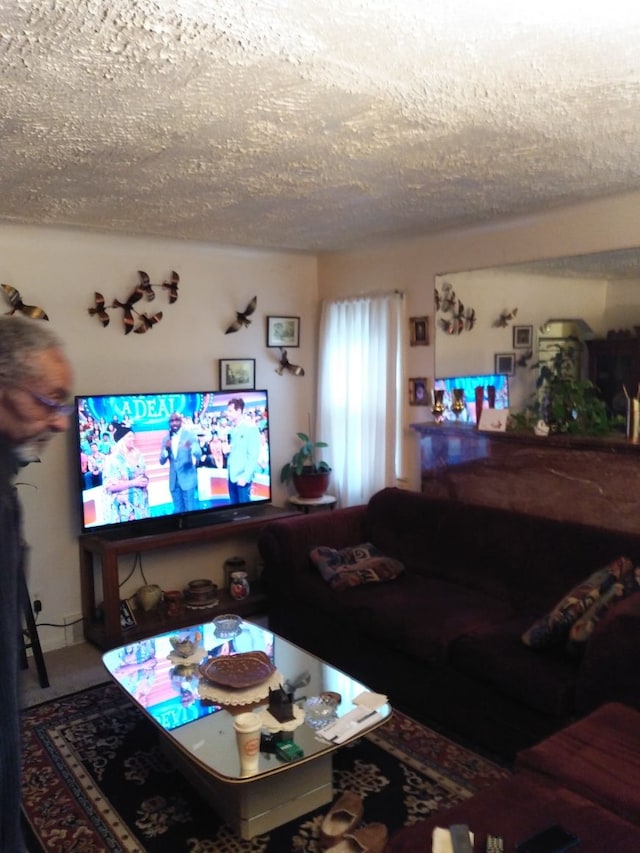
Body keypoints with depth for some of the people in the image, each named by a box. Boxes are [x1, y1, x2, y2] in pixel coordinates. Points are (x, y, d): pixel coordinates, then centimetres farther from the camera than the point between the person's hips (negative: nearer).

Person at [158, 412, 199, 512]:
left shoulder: (190, 434, -5)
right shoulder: (166, 438, 5)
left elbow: (198, 453, -18)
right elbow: (162, 461, 3)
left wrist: (191, 448, -40)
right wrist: (166, 449, -17)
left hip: (187, 478, -4)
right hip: (174, 480, 4)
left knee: (190, 509, -2)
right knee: (178, 510, 10)